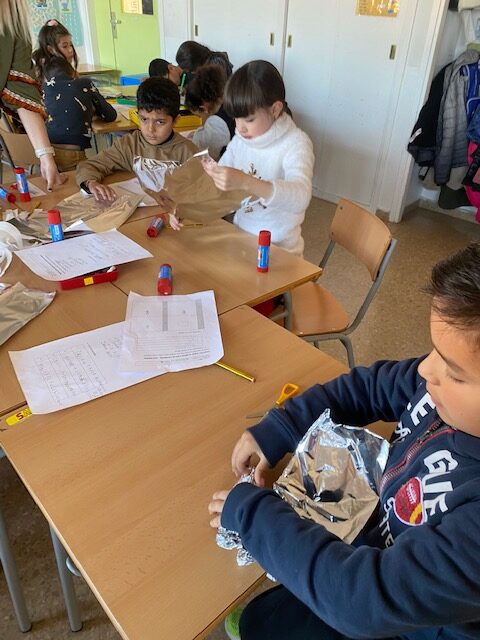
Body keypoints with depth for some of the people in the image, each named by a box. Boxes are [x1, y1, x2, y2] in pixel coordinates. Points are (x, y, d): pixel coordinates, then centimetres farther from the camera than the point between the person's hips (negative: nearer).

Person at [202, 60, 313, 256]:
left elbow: (300, 198, -33)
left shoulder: (295, 144, -15)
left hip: (277, 249, -5)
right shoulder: (240, 140, 5)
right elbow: (217, 182, 12)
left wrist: (245, 182, -46)